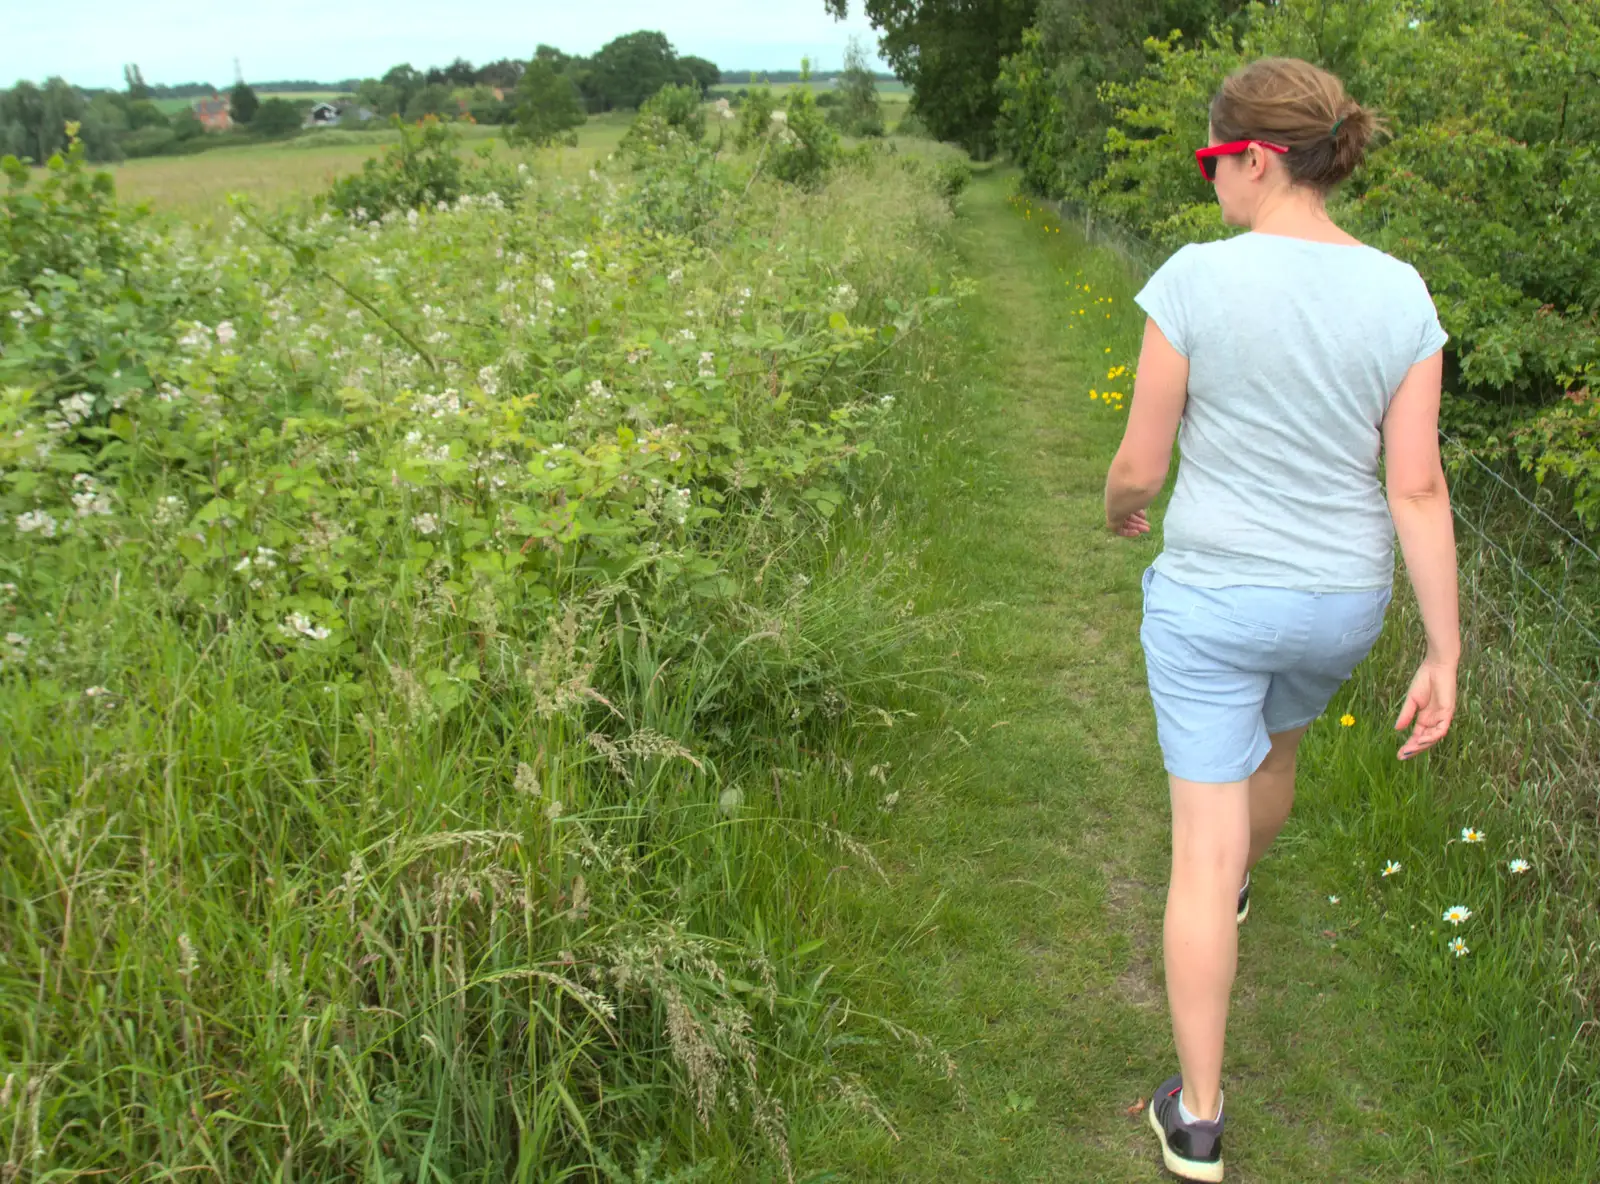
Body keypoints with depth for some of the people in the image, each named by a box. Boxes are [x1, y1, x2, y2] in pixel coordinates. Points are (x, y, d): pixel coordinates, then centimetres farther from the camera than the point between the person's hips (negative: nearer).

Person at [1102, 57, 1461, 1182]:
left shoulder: (1195, 280, -20)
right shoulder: (1400, 295, -9)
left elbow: (1141, 465, -14)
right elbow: (1418, 488, -9)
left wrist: (1120, 509, 11)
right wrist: (1444, 657, -3)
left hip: (1211, 595, -4)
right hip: (1340, 600, 4)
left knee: (1203, 848, 5)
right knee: (1273, 739, 35)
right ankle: (1234, 884, 65)